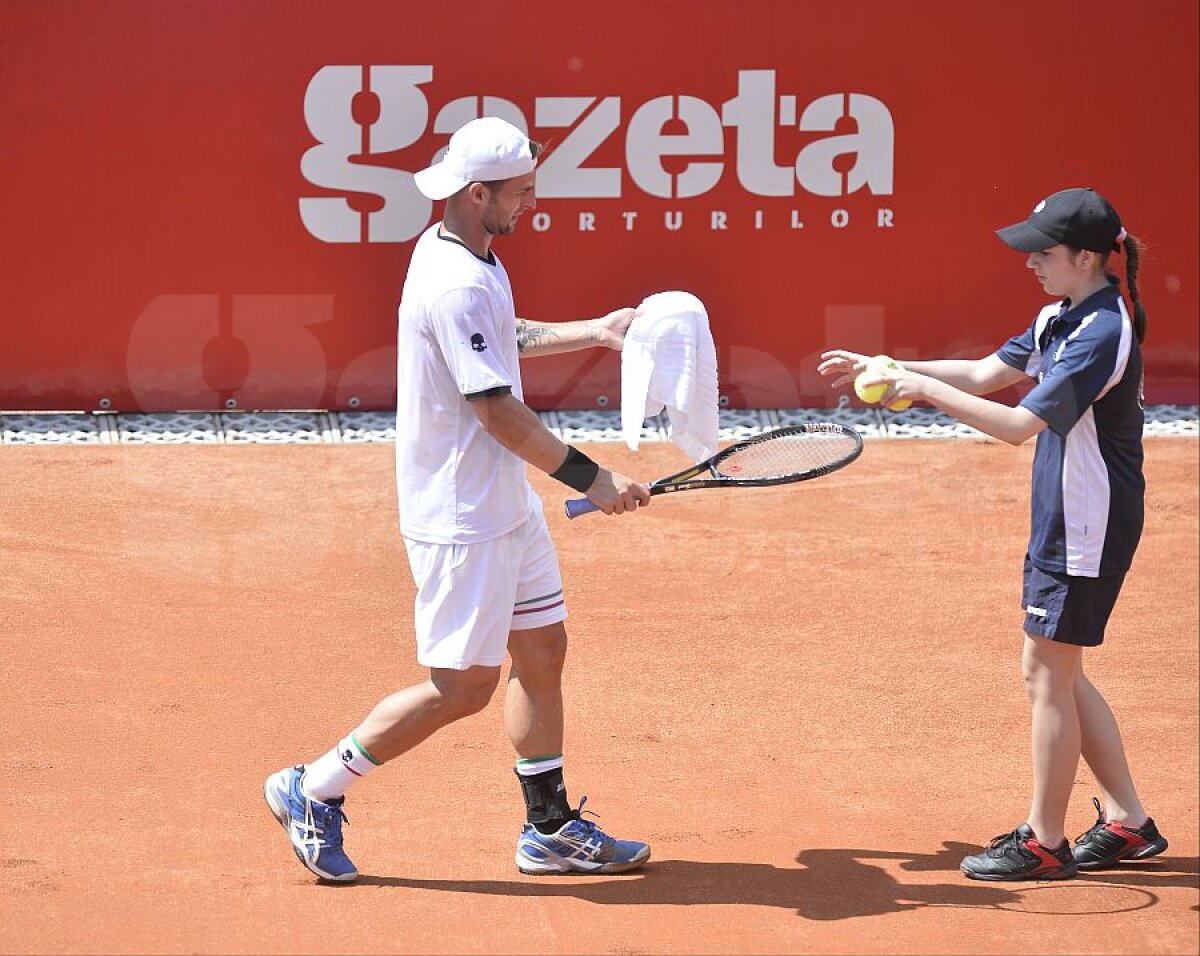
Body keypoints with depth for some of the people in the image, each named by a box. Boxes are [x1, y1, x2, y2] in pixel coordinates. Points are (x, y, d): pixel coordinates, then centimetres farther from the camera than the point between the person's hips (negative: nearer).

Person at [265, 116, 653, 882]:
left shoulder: (468, 257, 8)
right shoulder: (457, 287, -24)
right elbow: (499, 413, -24)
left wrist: (594, 331, 23)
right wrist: (590, 478, -17)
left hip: (506, 505, 10)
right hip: (460, 521, -10)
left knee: (543, 652, 13)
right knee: (463, 687, -3)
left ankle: (550, 828, 22)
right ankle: (313, 792, 9)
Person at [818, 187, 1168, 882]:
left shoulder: (1102, 334, -22)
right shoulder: (1059, 318, 8)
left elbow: (1019, 425, -25)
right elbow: (987, 375, 15)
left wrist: (926, 389, -20)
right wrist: (887, 369, 8)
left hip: (1089, 529, -10)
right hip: (1060, 521, 10)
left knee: (1049, 673, -2)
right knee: (1054, 674, 14)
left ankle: (1044, 842, 9)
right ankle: (1127, 823, 21)